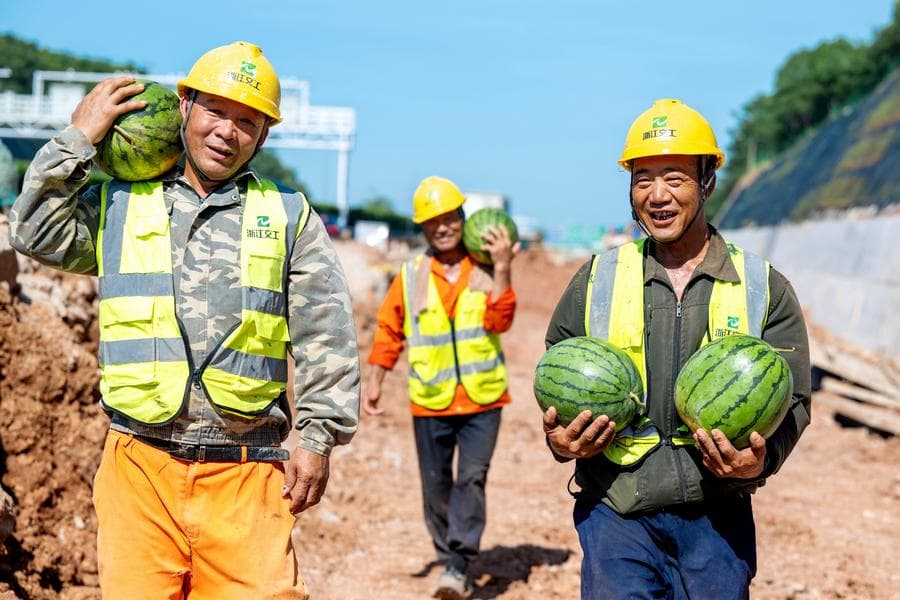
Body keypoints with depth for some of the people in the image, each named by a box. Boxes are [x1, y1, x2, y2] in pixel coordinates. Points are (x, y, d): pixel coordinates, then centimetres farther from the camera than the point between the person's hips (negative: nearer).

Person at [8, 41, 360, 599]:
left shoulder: (289, 217, 12)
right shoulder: (117, 204, 15)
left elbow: (326, 338, 7)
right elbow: (38, 233, -1)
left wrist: (318, 437, -2)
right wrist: (78, 139, 1)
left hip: (247, 474, 0)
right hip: (140, 467, 1)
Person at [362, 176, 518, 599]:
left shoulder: (486, 271, 2)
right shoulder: (411, 275, 5)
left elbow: (498, 322, -11)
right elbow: (389, 331, 8)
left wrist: (502, 270, -17)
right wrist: (374, 382, 2)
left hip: (482, 399, -2)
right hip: (430, 402, 2)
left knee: (472, 479, -9)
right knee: (435, 485, 8)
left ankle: (458, 566, -5)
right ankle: (448, 558, 25)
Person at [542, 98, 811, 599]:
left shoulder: (765, 289, 4)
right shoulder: (597, 280, 6)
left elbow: (791, 399, 4)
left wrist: (761, 459, -17)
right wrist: (561, 440, -8)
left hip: (717, 518, 0)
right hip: (616, 513, 0)